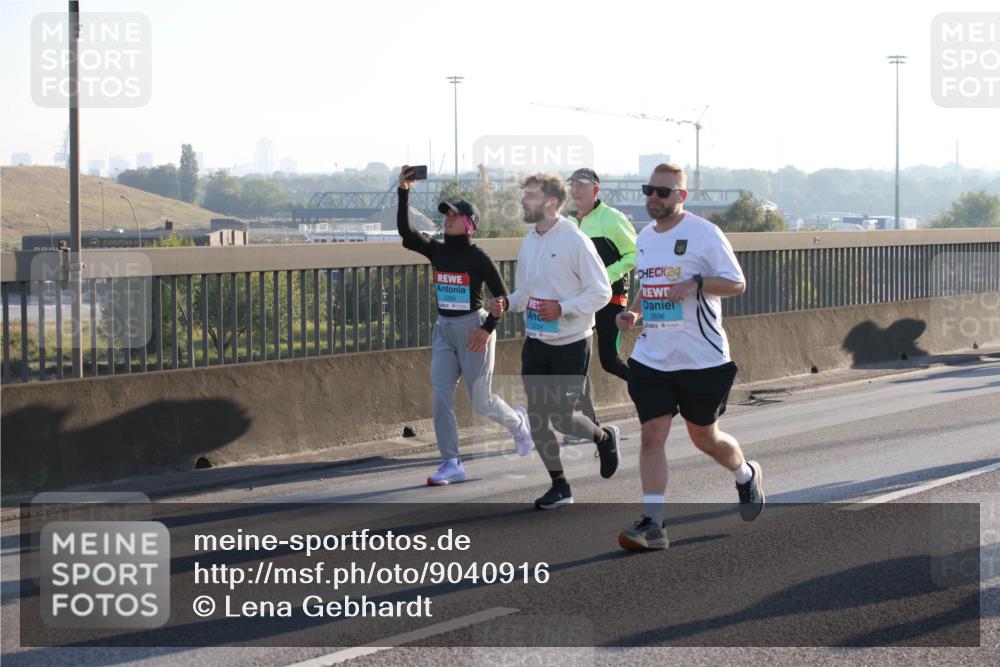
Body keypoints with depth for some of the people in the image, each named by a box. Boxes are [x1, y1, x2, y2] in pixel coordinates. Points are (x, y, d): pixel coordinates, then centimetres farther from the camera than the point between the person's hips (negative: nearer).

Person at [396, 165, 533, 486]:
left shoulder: (478, 257, -11)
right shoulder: (437, 251, 5)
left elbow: (502, 295, -9)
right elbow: (404, 231, -5)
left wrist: (487, 329, -16)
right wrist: (403, 192, -12)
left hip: (472, 329, -6)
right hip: (444, 330, 6)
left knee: (481, 402, 1)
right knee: (441, 397, -4)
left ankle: (517, 422, 33)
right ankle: (451, 464, 1)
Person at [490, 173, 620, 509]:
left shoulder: (575, 241, -14)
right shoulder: (529, 242, 7)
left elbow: (601, 291, -13)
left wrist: (562, 308, -24)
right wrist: (507, 302, -4)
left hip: (570, 343, -6)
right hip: (536, 342, 6)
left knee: (562, 417, -3)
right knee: (537, 419, 4)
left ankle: (604, 437, 29)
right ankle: (559, 486, 17)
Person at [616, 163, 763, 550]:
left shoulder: (705, 234, -9)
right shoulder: (644, 238, 12)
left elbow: (737, 284, -8)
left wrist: (696, 282, -24)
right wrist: (634, 313, 6)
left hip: (702, 358, -5)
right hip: (651, 357, 5)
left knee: (704, 437, 9)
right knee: (652, 434, -7)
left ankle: (746, 476, 41)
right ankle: (652, 525, -8)